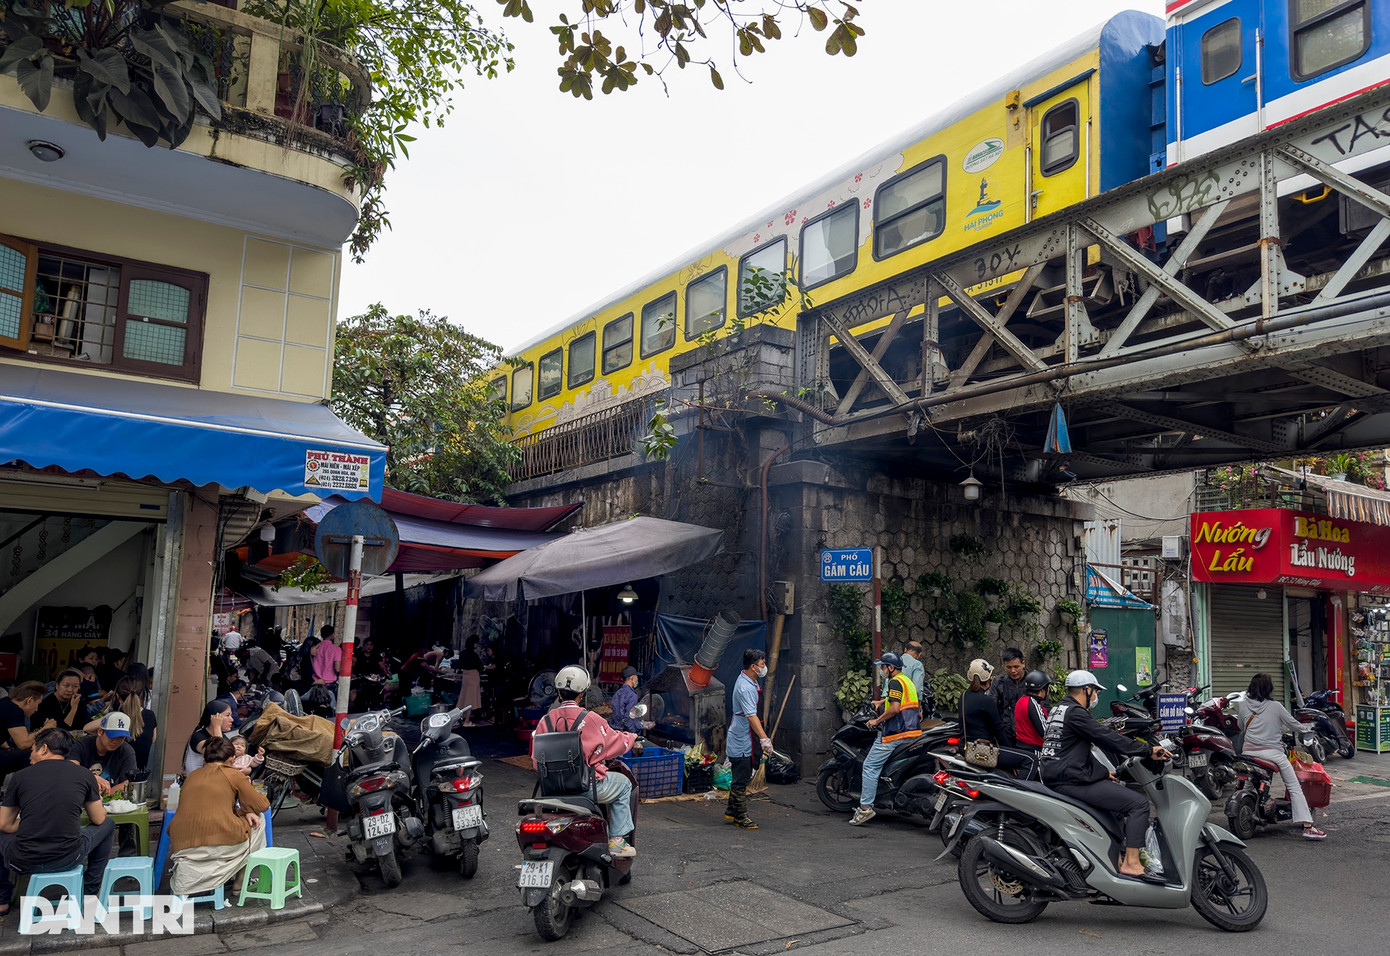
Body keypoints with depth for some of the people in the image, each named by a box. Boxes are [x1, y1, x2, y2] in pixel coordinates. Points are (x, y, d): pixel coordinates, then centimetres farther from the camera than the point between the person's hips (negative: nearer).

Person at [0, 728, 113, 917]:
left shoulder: (20, 776, 1)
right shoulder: (85, 776, 2)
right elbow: (98, 820, 12)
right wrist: (98, 803, 35)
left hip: (24, 862, 1)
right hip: (68, 859, -1)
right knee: (107, 826, 27)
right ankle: (90, 893, 31)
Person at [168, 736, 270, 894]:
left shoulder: (191, 776, 18)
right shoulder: (233, 774, 3)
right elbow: (262, 806, 7)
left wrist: (243, 812, 11)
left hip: (182, 845, 5)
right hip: (224, 843, -5)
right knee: (257, 822, 22)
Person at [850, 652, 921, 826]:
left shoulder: (895, 682, -11)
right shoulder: (907, 681, 19)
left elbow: (895, 708, -22)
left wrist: (876, 721, -14)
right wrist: (881, 702, 36)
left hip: (896, 733, -10)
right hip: (914, 732, 10)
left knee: (870, 766, -7)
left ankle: (866, 807, -11)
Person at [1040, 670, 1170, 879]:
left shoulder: (1058, 709, 18)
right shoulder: (1074, 712, -14)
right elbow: (1107, 738, -17)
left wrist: (1103, 771, 22)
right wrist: (1149, 751, -11)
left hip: (1056, 779, 11)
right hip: (1072, 781, -11)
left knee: (1120, 793, 28)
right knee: (1139, 803, -10)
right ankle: (1131, 864, -11)